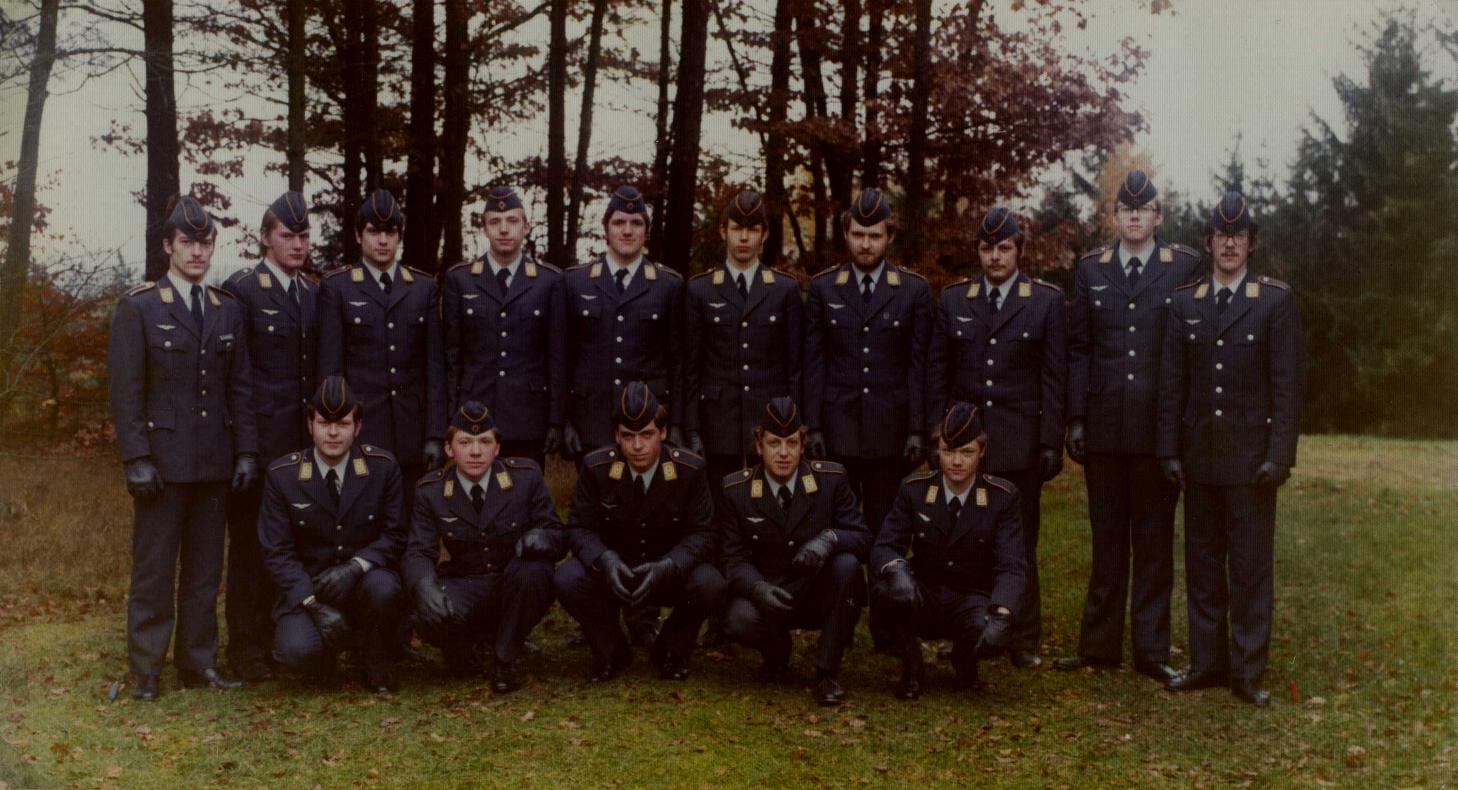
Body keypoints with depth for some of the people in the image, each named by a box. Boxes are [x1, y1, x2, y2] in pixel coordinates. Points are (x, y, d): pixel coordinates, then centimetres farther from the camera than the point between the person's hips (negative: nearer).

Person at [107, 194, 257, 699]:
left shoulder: (229, 310, 11)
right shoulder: (138, 307, -2)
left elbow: (240, 387, 12)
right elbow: (124, 389, -6)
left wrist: (246, 451, 4)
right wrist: (136, 459, -13)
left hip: (214, 463, 4)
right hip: (163, 461, -4)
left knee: (205, 570, 9)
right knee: (153, 570, 1)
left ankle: (198, 663, 17)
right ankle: (145, 671, 9)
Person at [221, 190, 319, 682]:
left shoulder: (315, 292, 14)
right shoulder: (241, 291, -4)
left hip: (304, 441, 5)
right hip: (260, 440, -5)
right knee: (251, 543, 1)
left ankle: (278, 637, 19)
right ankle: (245, 647, 9)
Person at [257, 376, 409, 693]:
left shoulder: (383, 467, -4)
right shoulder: (281, 475, -5)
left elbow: (394, 534, -2)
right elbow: (276, 552, -5)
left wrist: (355, 566, -22)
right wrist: (313, 603, -19)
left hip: (364, 579, 1)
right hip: (306, 587, 0)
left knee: (384, 589, -35)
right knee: (298, 650, -30)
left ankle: (374, 657, -2)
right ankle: (330, 644, 11)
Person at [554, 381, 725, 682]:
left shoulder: (690, 469, -11)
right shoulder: (596, 467, -9)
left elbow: (701, 534, -11)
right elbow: (580, 528, -8)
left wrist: (667, 566, -31)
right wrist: (604, 560, -31)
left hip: (669, 575, 0)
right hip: (612, 573, 1)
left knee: (710, 585, -31)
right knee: (567, 578, -30)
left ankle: (670, 651, 1)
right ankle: (613, 650, -1)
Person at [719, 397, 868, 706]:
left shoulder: (832, 479, -6)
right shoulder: (736, 490, -5)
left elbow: (862, 538, -8)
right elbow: (734, 559, -6)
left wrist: (830, 538, -32)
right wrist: (758, 587, -29)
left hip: (820, 594, 1)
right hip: (769, 595, 0)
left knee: (847, 564, -31)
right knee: (739, 619, -33)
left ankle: (826, 674, -16)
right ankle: (777, 654, 8)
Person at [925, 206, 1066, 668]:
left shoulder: (1046, 301, 4)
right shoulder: (953, 299, 9)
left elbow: (1054, 377, 2)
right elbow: (937, 371, 10)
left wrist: (1052, 441, -3)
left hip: (1020, 442, -1)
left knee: (1020, 544, 5)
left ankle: (1023, 641, 15)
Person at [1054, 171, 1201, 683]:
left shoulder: (1185, 266, 2)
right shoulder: (1090, 269, 8)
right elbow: (1078, 349, 8)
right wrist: (1075, 418, 1)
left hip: (1160, 428, -2)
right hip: (1103, 425, 2)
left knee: (1155, 540, 5)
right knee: (1107, 539, 9)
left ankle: (1151, 650, 13)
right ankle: (1099, 645, 17)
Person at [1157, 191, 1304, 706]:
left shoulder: (1276, 300, 0)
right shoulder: (1184, 303, 9)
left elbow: (1287, 383, -4)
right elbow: (1171, 384, 9)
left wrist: (1280, 454, -11)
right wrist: (1169, 450, 3)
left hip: (1251, 455, -3)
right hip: (1199, 452, 3)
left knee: (1252, 566, 1)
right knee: (1202, 563, 9)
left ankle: (1248, 671, 8)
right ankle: (1207, 663, 18)